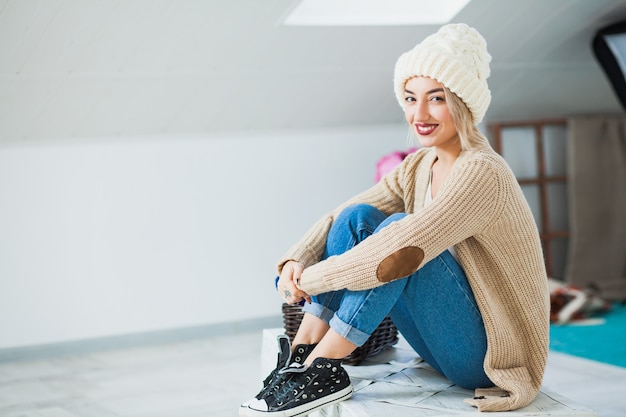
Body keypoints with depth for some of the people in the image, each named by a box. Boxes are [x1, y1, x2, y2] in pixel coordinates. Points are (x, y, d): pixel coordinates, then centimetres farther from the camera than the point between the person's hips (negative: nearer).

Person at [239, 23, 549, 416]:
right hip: (446, 350, 8)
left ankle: (322, 371, -23)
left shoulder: (481, 173, -22)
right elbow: (340, 217, 4)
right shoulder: (418, 167, 5)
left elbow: (397, 254, -32)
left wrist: (309, 279, -22)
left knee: (397, 228, -26)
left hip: (490, 354, -8)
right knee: (359, 216, -7)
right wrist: (294, 261, -15)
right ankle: (301, 358, -14)